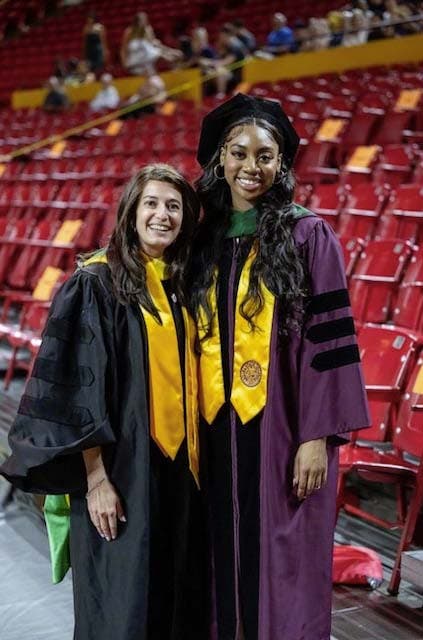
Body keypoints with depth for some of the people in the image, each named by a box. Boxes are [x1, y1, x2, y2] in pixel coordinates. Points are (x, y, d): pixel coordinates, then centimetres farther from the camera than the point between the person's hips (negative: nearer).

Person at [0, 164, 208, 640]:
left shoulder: (179, 285, 10)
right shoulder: (96, 283, -9)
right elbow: (77, 386, -14)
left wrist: (192, 457, 8)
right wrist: (96, 477, -18)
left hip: (178, 463, 7)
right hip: (121, 465, -6)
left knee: (176, 598, 14)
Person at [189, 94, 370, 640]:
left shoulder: (307, 234, -5)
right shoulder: (205, 236, 9)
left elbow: (329, 337, -9)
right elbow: (197, 338, 12)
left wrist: (317, 435, -14)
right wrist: (196, 427, 7)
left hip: (282, 430, -4)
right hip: (218, 430, 4)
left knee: (282, 569, 3)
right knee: (229, 562, 12)